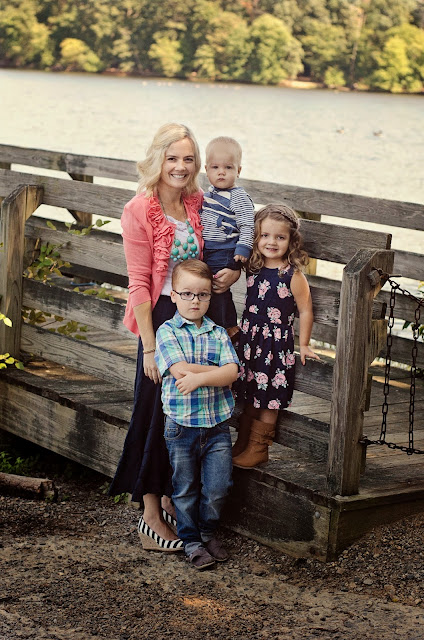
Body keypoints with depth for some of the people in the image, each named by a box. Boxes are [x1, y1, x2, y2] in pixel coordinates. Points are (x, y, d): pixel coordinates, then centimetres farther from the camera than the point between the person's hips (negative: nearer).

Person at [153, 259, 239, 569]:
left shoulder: (218, 333, 5)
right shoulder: (168, 332, -4)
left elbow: (231, 372, -9)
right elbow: (180, 370, -18)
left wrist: (199, 376, -22)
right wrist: (218, 371, -12)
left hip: (217, 424, 2)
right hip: (182, 425, -2)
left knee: (218, 487, 2)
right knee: (186, 488, 9)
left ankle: (208, 532, 26)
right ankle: (191, 540, 24)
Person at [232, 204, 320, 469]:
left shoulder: (293, 275, -13)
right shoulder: (254, 269, 2)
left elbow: (305, 311, -9)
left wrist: (303, 345, -6)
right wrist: (241, 329, 16)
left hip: (277, 343, -5)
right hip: (250, 338, 5)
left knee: (269, 401, 3)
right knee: (248, 397, 14)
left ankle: (258, 448, 14)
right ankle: (242, 443, 25)